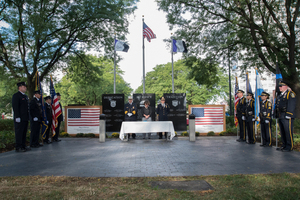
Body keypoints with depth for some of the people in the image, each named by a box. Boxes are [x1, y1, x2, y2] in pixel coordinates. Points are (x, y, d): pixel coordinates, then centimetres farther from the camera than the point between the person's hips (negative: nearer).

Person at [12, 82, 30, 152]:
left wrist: (28, 116, 17)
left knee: (24, 133, 11)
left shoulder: (25, 96, 20)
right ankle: (18, 148, 0)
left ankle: (23, 146, 18)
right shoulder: (16, 95, -7)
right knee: (19, 133, -4)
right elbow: (15, 107, -15)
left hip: (25, 118, 9)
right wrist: (17, 117, -21)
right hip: (19, 119, -9)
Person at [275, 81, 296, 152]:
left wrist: (288, 115, -20)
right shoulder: (280, 96, 21)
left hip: (287, 117, -9)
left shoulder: (290, 94, -6)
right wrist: (277, 114, 20)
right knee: (282, 132, 12)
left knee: (288, 132, -6)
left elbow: (291, 105, -14)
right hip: (280, 117, 9)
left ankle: (289, 147, 0)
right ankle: (284, 145, 20)